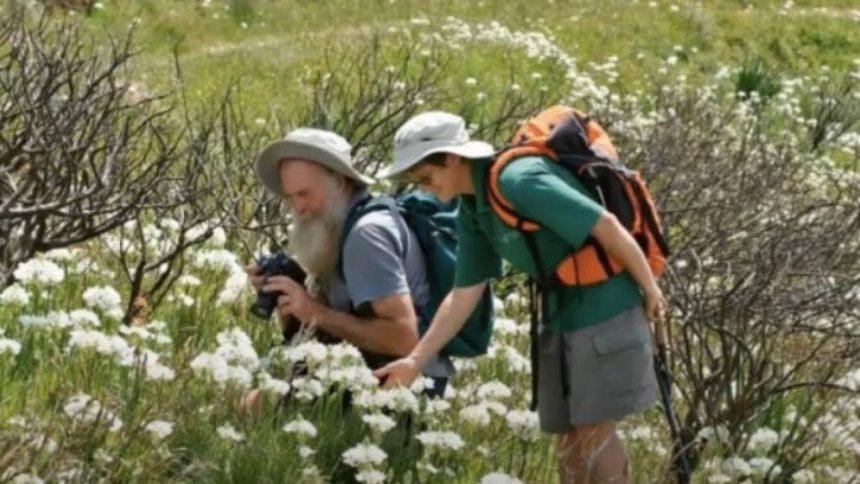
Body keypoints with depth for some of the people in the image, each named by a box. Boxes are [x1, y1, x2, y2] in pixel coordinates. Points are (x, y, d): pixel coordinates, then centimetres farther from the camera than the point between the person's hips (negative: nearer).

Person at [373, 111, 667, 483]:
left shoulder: (519, 181, -24)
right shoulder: (473, 212, 5)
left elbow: (606, 225, -22)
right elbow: (464, 295, 8)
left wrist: (650, 289, -13)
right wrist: (416, 360, 3)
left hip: (604, 308, -8)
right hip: (561, 315, 8)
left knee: (594, 431, -6)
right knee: (568, 438, 9)